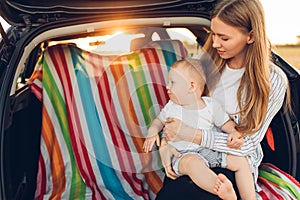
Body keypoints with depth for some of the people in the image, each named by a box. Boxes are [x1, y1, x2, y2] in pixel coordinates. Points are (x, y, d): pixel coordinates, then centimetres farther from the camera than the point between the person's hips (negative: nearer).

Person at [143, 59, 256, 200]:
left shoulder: (211, 106, 2)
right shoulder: (171, 106, 7)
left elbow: (227, 123, 9)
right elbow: (159, 120, 22)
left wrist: (235, 133, -13)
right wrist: (152, 132, 2)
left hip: (211, 150, 3)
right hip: (184, 155, -2)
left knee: (240, 160, -11)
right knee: (193, 163, -37)